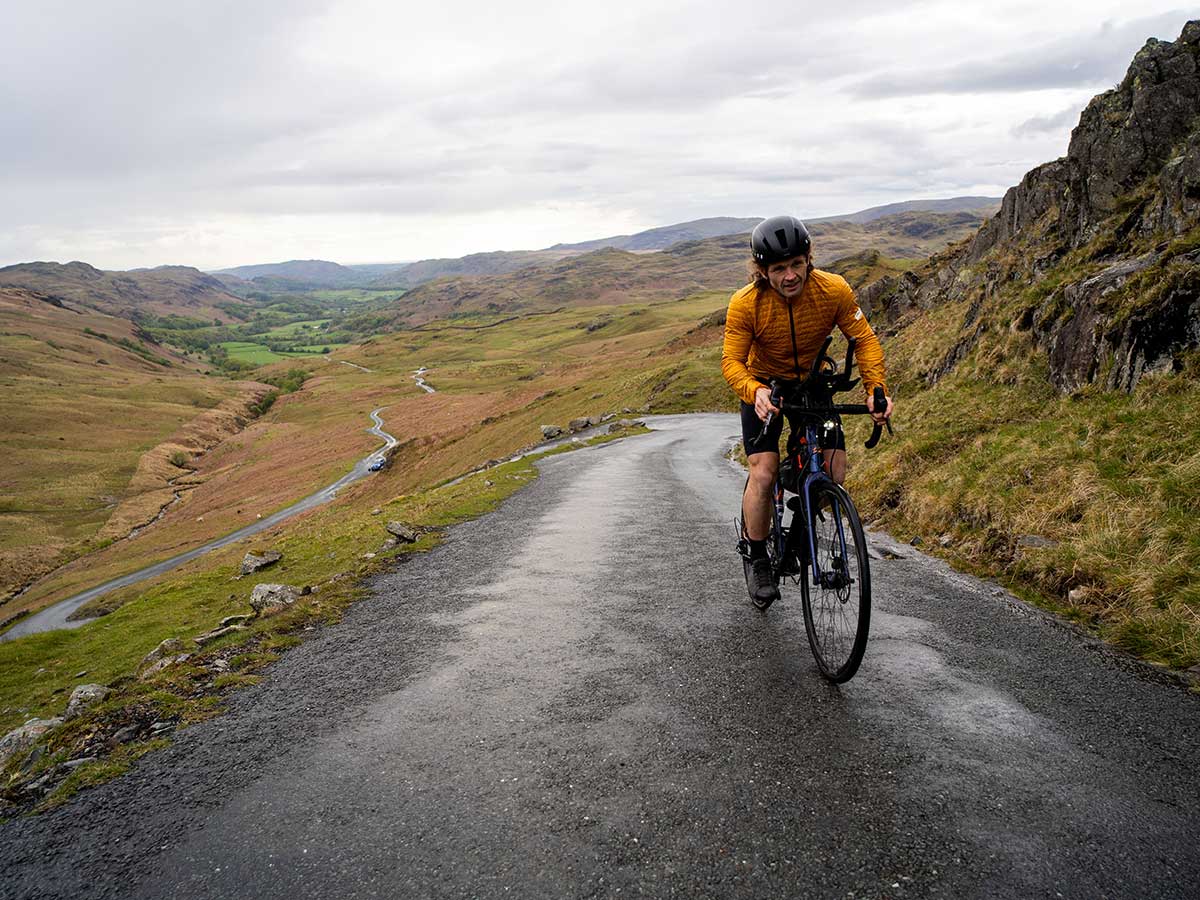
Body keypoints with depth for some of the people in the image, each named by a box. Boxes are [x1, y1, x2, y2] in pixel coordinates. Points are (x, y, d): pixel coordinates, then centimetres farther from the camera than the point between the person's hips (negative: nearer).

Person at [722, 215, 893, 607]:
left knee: (834, 469, -10)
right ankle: (756, 559, 3)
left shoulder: (834, 290, -23)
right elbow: (731, 360, -27)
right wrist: (755, 392, -48)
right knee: (763, 471, -16)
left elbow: (865, 340, -17)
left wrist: (876, 389, -32)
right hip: (763, 388, -2)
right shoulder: (745, 304, -27)